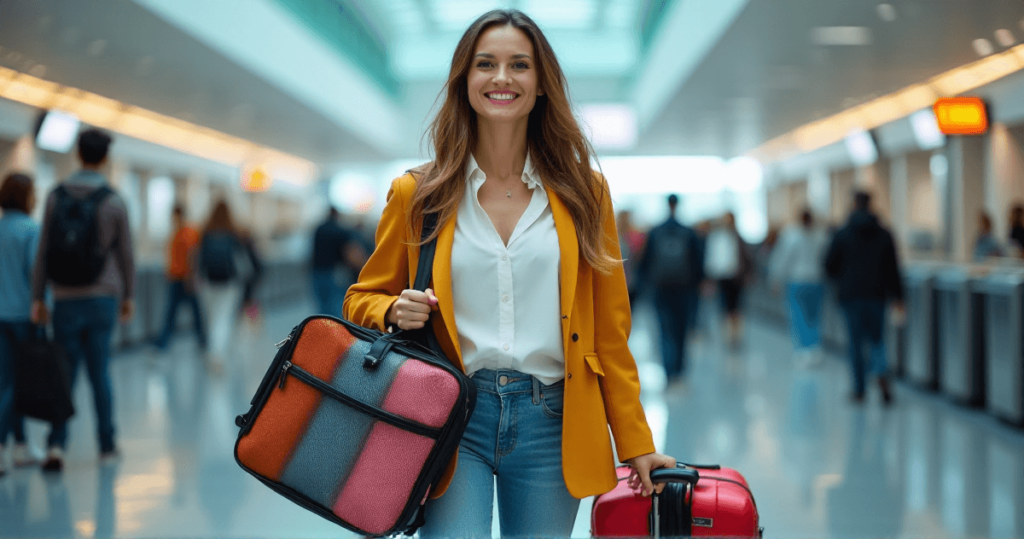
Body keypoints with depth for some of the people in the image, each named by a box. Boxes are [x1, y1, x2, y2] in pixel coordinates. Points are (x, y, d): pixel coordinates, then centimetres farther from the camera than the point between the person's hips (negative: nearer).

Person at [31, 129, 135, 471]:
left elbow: (43, 251, 1)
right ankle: (107, 445, 15)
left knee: (64, 374, 3)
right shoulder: (113, 202, -3)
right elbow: (125, 254, 2)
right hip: (101, 298, -1)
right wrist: (129, 295, 13)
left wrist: (37, 297, 5)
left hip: (65, 299, 1)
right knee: (99, 373, 7)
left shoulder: (56, 198, 1)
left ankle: (56, 445, -10)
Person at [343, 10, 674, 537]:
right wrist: (395, 312, -8)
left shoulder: (583, 193, 8)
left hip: (550, 420, 1)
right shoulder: (418, 194, 6)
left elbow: (609, 331, 10)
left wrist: (635, 444, 7)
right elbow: (363, 298, 16)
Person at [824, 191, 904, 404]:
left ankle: (859, 390, 5)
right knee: (876, 339, 11)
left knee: (856, 342, 5)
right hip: (877, 294, 1)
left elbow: (829, 266, -1)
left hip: (851, 294, -1)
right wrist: (898, 299, 4)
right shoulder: (884, 235, 2)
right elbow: (893, 269, 1)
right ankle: (882, 375, -16)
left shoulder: (843, 235, -3)